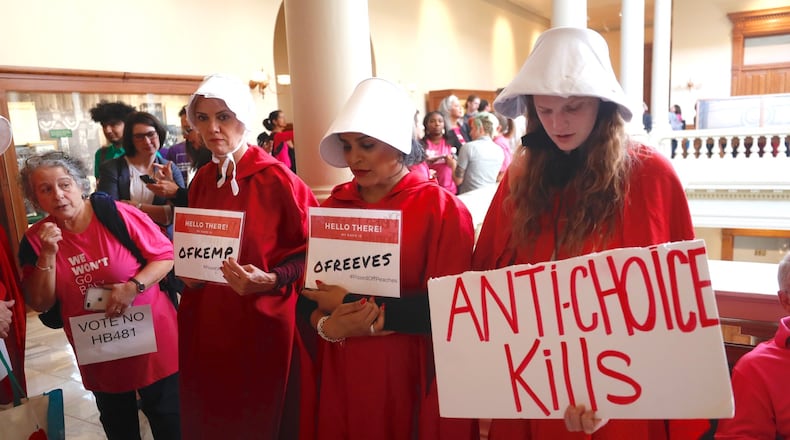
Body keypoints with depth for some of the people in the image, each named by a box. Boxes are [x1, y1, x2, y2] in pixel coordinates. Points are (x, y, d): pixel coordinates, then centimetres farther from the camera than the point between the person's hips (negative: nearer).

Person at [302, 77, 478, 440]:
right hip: (343, 376, 4)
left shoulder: (442, 209, -9)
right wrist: (327, 326, -15)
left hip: (414, 379, -4)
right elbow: (309, 294, 7)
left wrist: (353, 303, -16)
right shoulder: (332, 208, 5)